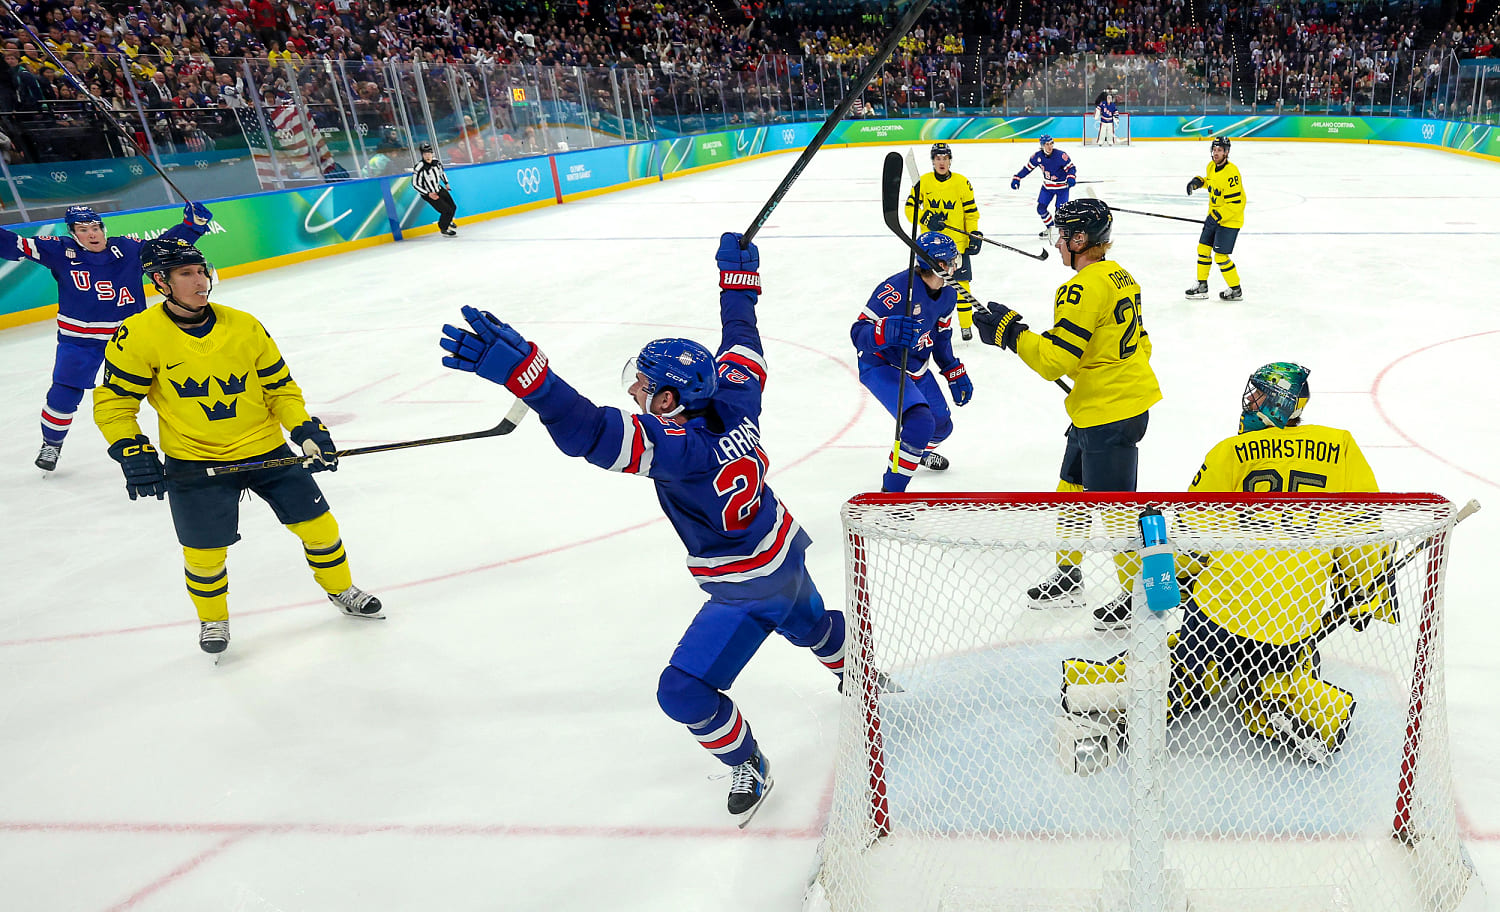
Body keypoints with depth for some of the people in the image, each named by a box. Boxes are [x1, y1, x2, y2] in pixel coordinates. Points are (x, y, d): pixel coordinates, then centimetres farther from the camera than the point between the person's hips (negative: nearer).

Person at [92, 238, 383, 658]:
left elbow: (280, 387, 4)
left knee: (317, 524, 5)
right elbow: (112, 403, -3)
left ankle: (340, 588, 30)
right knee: (204, 552, 0)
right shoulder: (139, 336, -11)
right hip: (195, 462, -2)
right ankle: (212, 619, 30)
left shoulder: (244, 325, -3)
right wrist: (132, 453, -12)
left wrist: (307, 430, -7)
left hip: (267, 449, 3)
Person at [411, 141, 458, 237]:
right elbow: (415, 185, -23)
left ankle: (448, 221, 48)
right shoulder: (419, 168, -29)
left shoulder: (436, 162, -9)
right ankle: (444, 229, 11)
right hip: (429, 194, -7)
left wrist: (446, 183, 22)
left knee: (453, 207, 16)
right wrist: (428, 194, -26)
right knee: (447, 210, -13)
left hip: (439, 189, 7)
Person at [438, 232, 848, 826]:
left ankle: (746, 766, 21)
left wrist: (518, 367, -58)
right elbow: (740, 343, 4)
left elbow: (592, 431, -49)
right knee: (809, 624, 38)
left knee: (684, 690, 0)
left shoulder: (678, 447, -36)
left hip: (747, 589, -9)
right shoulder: (733, 403, -14)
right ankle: (854, 670, 68)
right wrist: (738, 277, 18)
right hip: (785, 553, 9)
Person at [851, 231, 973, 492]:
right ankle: (891, 490, -13)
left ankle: (921, 451, 58)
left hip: (917, 367, 8)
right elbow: (858, 332, -32)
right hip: (880, 366, -8)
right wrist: (889, 331, -52)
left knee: (941, 425, 19)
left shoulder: (948, 294, -3)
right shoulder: (898, 287, -30)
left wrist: (956, 374, 13)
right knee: (920, 422, -27)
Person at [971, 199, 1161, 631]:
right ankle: (1069, 577, 35)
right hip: (1130, 398, 11)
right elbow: (1139, 342, 19)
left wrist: (1009, 331, -16)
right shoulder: (1118, 276, 11)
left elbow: (1055, 359, -25)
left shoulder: (1084, 288, -21)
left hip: (1109, 414, -11)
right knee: (1073, 488, 20)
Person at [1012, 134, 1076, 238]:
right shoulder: (1037, 156, -10)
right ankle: (1049, 227, 27)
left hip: (1062, 186, -5)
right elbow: (1028, 168, 3)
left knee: (1060, 210, -11)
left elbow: (1071, 167, -18)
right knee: (1041, 208, 4)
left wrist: (1071, 177, -37)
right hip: (1047, 186, 5)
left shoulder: (1061, 155, -23)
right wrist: (1017, 178, -3)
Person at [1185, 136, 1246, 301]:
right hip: (1214, 216, 9)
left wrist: (1217, 217, -30)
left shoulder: (1231, 173, -25)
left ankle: (1235, 290, 10)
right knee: (1203, 248, 12)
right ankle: (1202, 286, 24)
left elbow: (1235, 203, -27)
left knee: (1221, 256, -7)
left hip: (1229, 220, -9)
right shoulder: (1211, 167, 2)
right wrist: (1198, 181, 9)